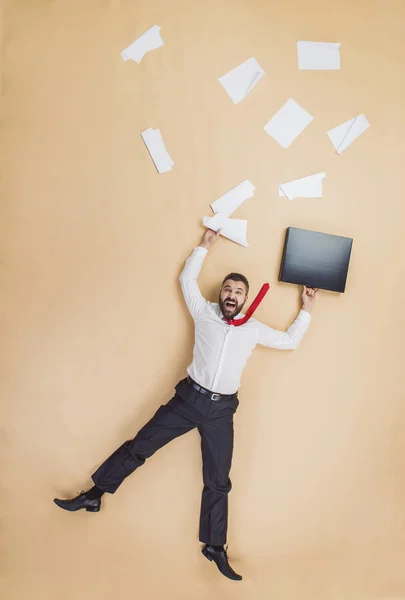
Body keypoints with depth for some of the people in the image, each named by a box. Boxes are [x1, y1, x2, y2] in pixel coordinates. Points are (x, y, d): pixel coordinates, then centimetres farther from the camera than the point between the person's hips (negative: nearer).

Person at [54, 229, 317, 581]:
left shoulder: (254, 330, 6)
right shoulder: (204, 313, 2)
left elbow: (290, 341, 15)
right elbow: (187, 278, 10)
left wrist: (306, 310, 12)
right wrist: (205, 245, 11)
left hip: (222, 410, 1)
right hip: (189, 398, -1)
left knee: (218, 482, 9)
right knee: (138, 447, 4)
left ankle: (215, 547, 25)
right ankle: (94, 495, 22)